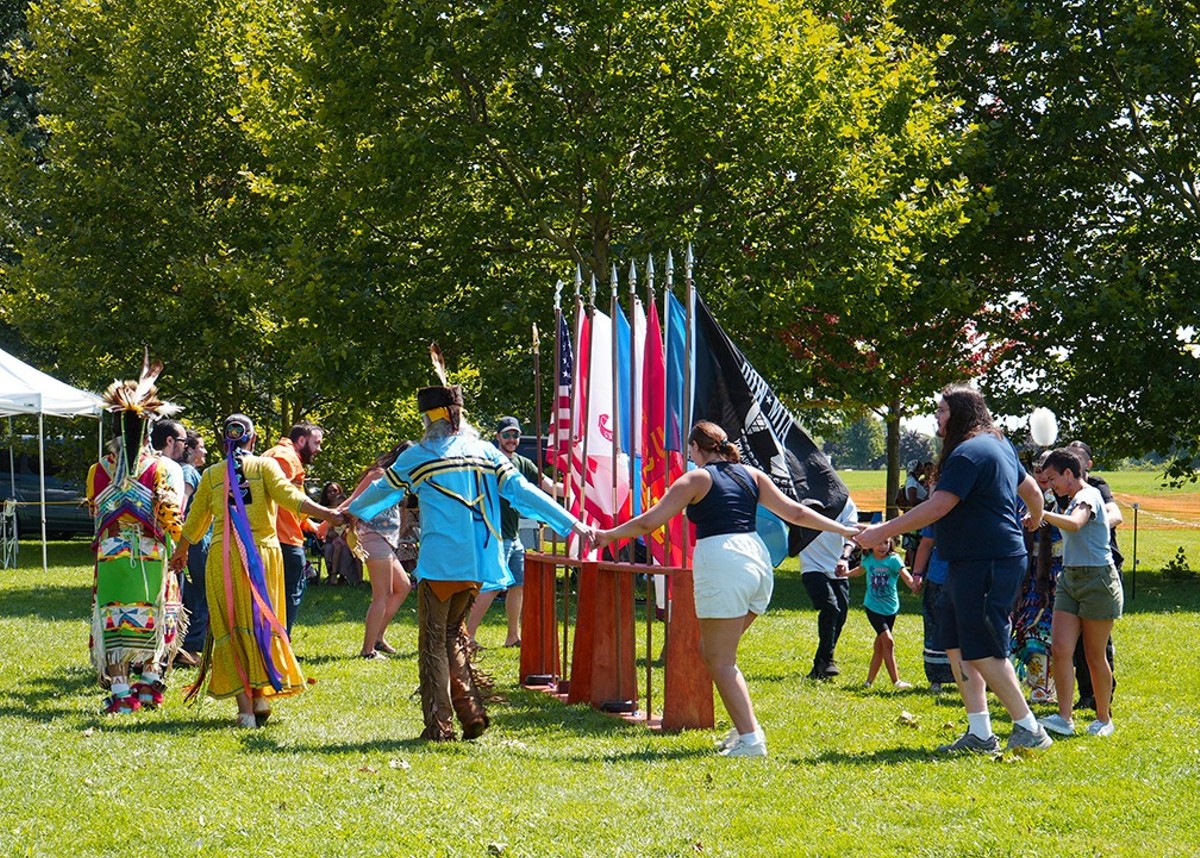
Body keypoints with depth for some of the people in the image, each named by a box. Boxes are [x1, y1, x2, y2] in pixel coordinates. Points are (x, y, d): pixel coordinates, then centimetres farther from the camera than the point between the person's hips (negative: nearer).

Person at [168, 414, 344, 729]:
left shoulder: (211, 475, 11)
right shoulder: (265, 466, 4)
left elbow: (195, 520, 21)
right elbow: (287, 495, -13)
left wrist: (181, 551, 38)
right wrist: (328, 514, -21)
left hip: (223, 556, 1)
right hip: (264, 553, -1)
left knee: (231, 628, 3)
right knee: (262, 623, 11)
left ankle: (245, 707, -3)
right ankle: (262, 696, 4)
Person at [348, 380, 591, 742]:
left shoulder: (417, 456, 0)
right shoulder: (484, 452, 6)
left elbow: (383, 490, 16)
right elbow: (522, 491, 0)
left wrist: (352, 511, 36)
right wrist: (571, 524, 0)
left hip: (438, 564, -4)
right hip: (476, 564, 4)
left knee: (433, 642, 3)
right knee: (454, 636, 18)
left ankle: (439, 724, -1)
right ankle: (471, 713, 8)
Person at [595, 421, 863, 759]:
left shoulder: (696, 479, 2)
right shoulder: (752, 475, 17)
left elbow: (649, 522, -1)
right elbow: (794, 512, 16)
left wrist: (608, 534, 12)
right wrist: (844, 530, 23)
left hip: (721, 566, -7)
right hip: (758, 562, 7)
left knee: (720, 661, -2)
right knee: (710, 651, 19)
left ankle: (750, 738, -11)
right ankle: (745, 727, 12)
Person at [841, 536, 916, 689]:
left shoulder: (893, 559, -9)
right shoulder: (868, 559, 0)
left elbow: (904, 573, -26)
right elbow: (860, 570, 24)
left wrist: (913, 584, -44)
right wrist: (845, 573, 16)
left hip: (890, 607, 1)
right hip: (873, 606, -1)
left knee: (880, 645, 9)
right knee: (887, 641, -14)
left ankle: (870, 681, 22)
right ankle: (896, 681, -15)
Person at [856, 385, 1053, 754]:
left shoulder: (969, 452, -16)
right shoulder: (998, 445, 17)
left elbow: (937, 508, -20)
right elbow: (1031, 490, 28)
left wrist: (882, 532, -16)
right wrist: (1035, 520, 50)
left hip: (987, 566, -11)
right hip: (970, 564, 11)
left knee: (982, 651, -8)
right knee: (956, 644, 10)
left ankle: (1029, 730, -3)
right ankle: (979, 733, 10)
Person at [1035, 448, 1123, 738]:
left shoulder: (1089, 495, -12)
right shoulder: (1074, 499, 17)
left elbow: (1075, 524, -33)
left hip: (1097, 580, -8)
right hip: (1069, 579, 8)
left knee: (1094, 655, 1)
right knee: (1060, 649, -7)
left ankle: (1104, 719, 15)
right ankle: (1064, 718, -10)